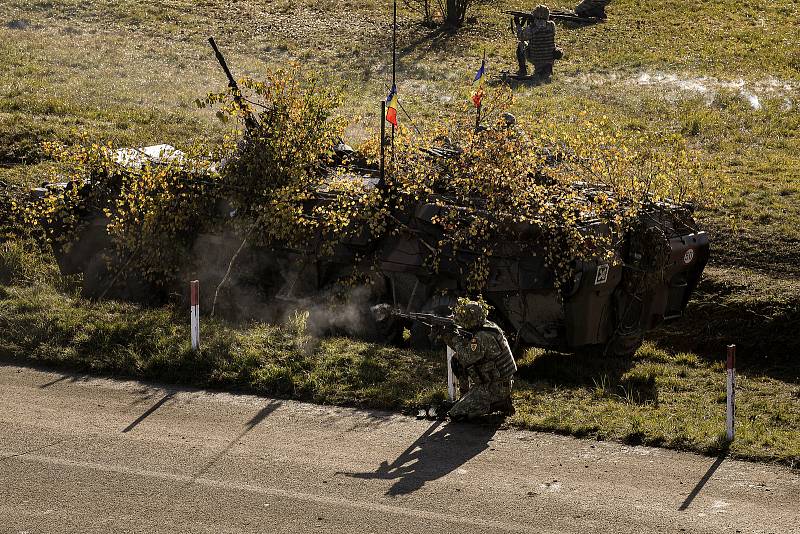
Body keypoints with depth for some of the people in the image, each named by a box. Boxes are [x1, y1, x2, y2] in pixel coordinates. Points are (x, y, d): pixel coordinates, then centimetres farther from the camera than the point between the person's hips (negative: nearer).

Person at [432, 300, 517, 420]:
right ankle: (466, 395, 20)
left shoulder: (482, 337, -24)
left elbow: (466, 358, -25)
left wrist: (457, 339, -11)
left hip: (493, 388, -10)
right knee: (456, 360, 14)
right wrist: (444, 335, 5)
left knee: (456, 414, -13)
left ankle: (498, 404, -6)